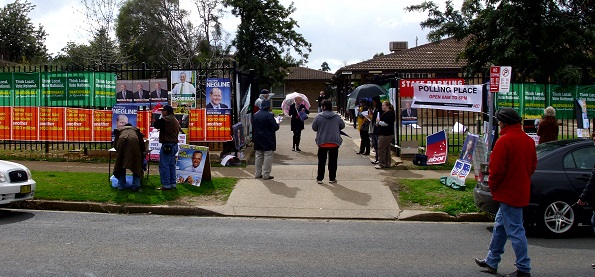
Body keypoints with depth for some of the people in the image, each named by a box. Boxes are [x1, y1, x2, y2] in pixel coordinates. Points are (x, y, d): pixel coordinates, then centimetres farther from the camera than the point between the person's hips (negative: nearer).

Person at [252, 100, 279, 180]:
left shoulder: (255, 115, 6)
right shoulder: (269, 115, -17)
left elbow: (253, 128, 14)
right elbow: (275, 127, -16)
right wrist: (277, 124, 4)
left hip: (258, 140, 7)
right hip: (268, 140, -7)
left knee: (258, 157, 14)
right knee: (268, 157, -1)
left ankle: (257, 173, 18)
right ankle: (266, 175, -1)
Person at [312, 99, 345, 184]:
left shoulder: (319, 116, -8)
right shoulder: (337, 117, -2)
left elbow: (314, 128, -1)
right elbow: (342, 126, 9)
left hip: (322, 143, -1)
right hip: (334, 143, 1)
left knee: (321, 161, 9)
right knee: (333, 161, 10)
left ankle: (319, 178, 12)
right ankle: (332, 178, 14)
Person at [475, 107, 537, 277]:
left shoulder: (504, 140, -18)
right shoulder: (528, 140, 9)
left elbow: (496, 169, -20)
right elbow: (532, 166, 16)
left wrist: (493, 186, -4)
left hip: (508, 192, -10)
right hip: (521, 191, 10)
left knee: (515, 231, -2)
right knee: (500, 226, 19)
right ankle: (492, 262, 27)